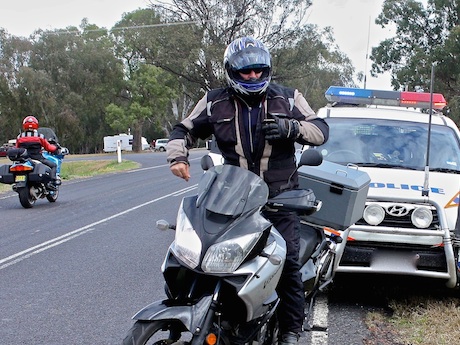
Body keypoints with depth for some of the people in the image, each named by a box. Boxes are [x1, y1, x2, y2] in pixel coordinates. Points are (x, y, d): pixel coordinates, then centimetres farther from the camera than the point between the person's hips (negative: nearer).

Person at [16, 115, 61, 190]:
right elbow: (48, 147, 3)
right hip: (37, 158, -4)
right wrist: (56, 149, 23)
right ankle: (52, 182, -12)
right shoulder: (40, 136, -4)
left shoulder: (19, 137, 5)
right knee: (53, 165, 9)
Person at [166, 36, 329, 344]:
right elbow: (185, 129, 18)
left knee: (288, 262, -5)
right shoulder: (215, 102, 8)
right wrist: (177, 155, -2)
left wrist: (291, 127, -16)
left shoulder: (288, 98, 5)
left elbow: (321, 130, 4)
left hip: (280, 196, -1)